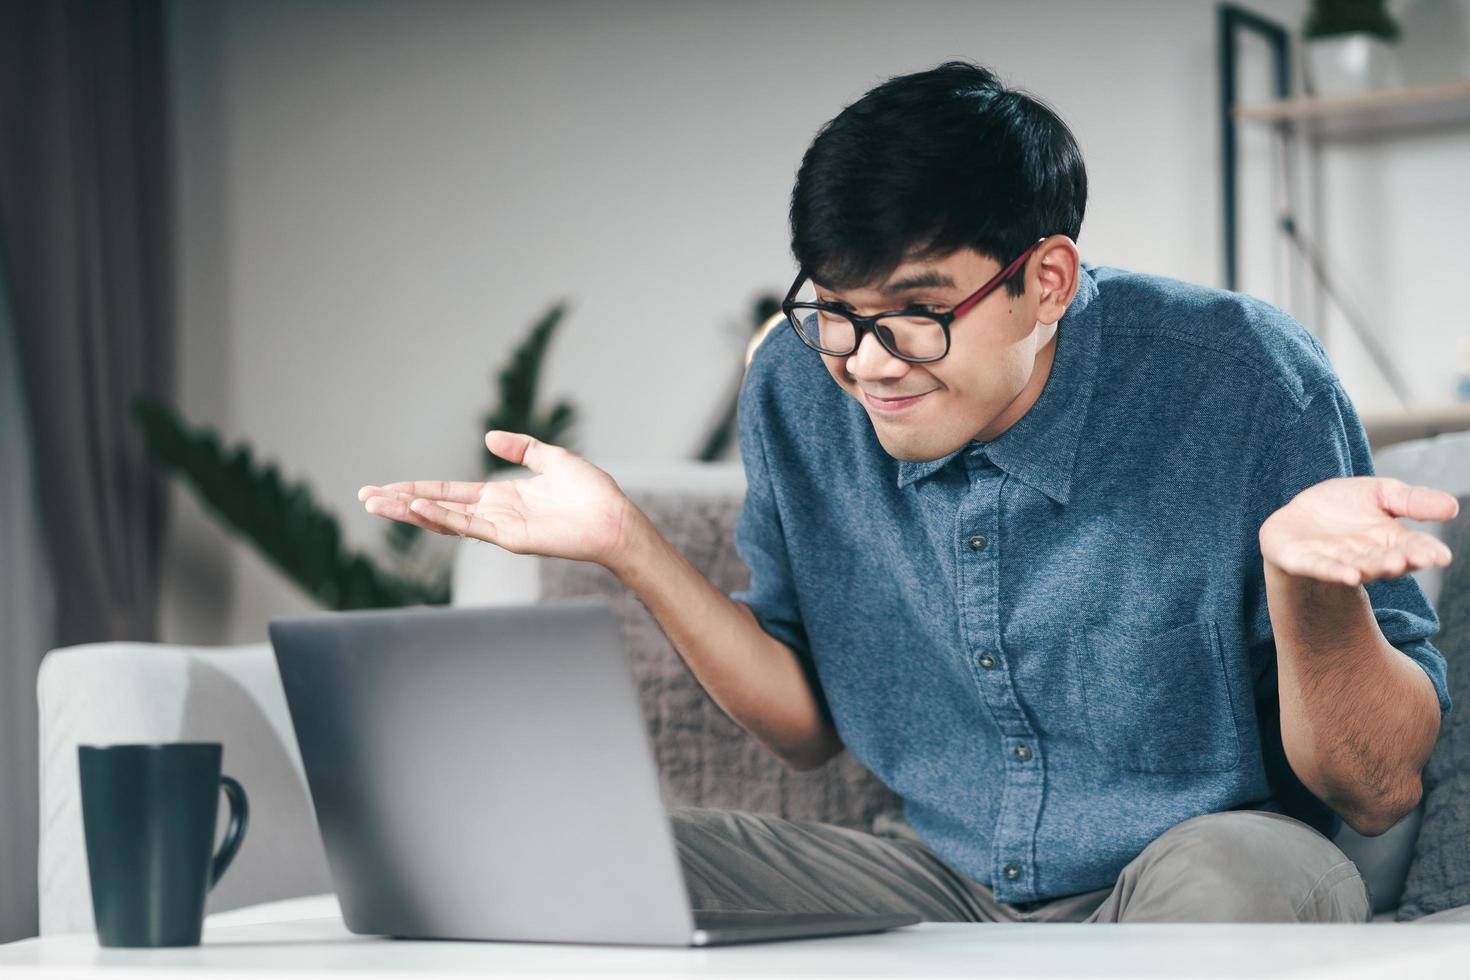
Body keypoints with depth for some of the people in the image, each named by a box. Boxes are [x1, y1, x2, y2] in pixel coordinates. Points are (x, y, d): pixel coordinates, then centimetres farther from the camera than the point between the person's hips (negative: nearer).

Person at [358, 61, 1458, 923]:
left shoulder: (1243, 384, -18)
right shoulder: (799, 392, -4)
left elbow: (1380, 794, -15)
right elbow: (814, 725, 10)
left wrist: (1307, 577, -35)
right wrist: (631, 545, -3)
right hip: (942, 887, 4)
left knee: (1234, 869, -38)